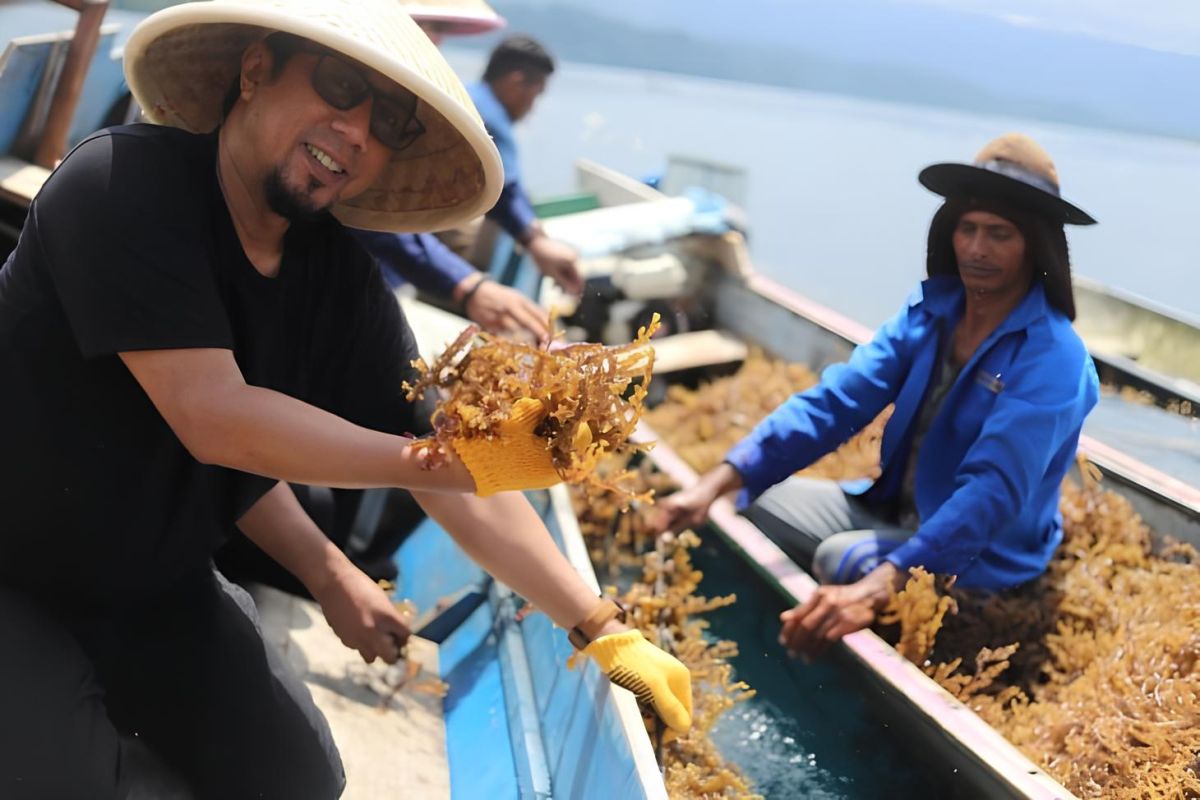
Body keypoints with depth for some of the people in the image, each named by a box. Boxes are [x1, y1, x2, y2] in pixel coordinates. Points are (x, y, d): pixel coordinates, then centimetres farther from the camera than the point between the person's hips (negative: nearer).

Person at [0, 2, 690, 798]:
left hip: (155, 591, 6)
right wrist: (464, 459, -33)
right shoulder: (124, 187, -25)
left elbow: (458, 482, -8)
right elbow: (215, 420, -33)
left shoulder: (345, 286, -9)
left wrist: (602, 627, -12)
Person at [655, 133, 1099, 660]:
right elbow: (834, 403, -10)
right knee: (756, 500, -3)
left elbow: (991, 493, -34)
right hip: (891, 513, 7)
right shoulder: (930, 309, -3)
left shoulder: (1053, 360, -22)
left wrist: (875, 588, -48)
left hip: (981, 561, -6)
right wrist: (718, 482, -23)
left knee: (844, 560, -31)